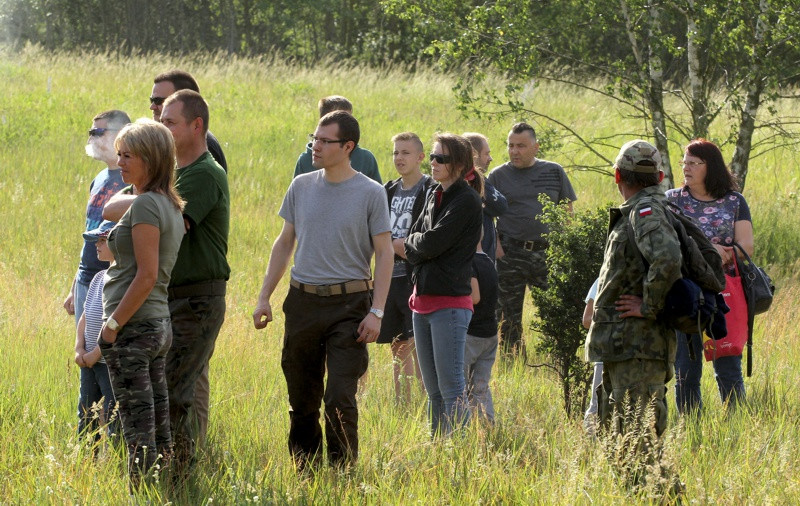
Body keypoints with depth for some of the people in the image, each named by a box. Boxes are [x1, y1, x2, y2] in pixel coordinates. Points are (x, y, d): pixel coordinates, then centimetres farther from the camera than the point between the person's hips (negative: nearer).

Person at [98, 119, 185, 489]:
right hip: (160, 324, 10)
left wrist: (113, 324, -15)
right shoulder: (171, 205, 14)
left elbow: (146, 276, -19)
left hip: (133, 328, -10)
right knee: (158, 425, 12)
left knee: (137, 428, -6)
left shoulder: (145, 205, -14)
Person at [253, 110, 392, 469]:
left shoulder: (371, 193, -3)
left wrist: (376, 311, -11)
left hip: (348, 305, -4)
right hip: (303, 302, 4)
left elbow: (384, 253, -3)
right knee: (301, 399, 9)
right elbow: (284, 243, 15)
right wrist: (264, 298, 9)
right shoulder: (301, 187, 8)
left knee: (340, 400, -11)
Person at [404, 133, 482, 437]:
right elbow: (411, 246, 13)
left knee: (451, 388, -9)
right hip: (423, 299, 9)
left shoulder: (466, 200, -10)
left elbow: (431, 243, -16)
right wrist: (418, 244, -7)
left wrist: (413, 242, 2)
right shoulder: (435, 196, 15)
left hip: (450, 302, -9)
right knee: (432, 389, 12)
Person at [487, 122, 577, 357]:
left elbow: (567, 210, 13)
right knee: (508, 317, 2)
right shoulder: (498, 176, 5)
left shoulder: (554, 172, 8)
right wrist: (496, 246, -7)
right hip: (511, 253, 0)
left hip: (547, 254, 0)